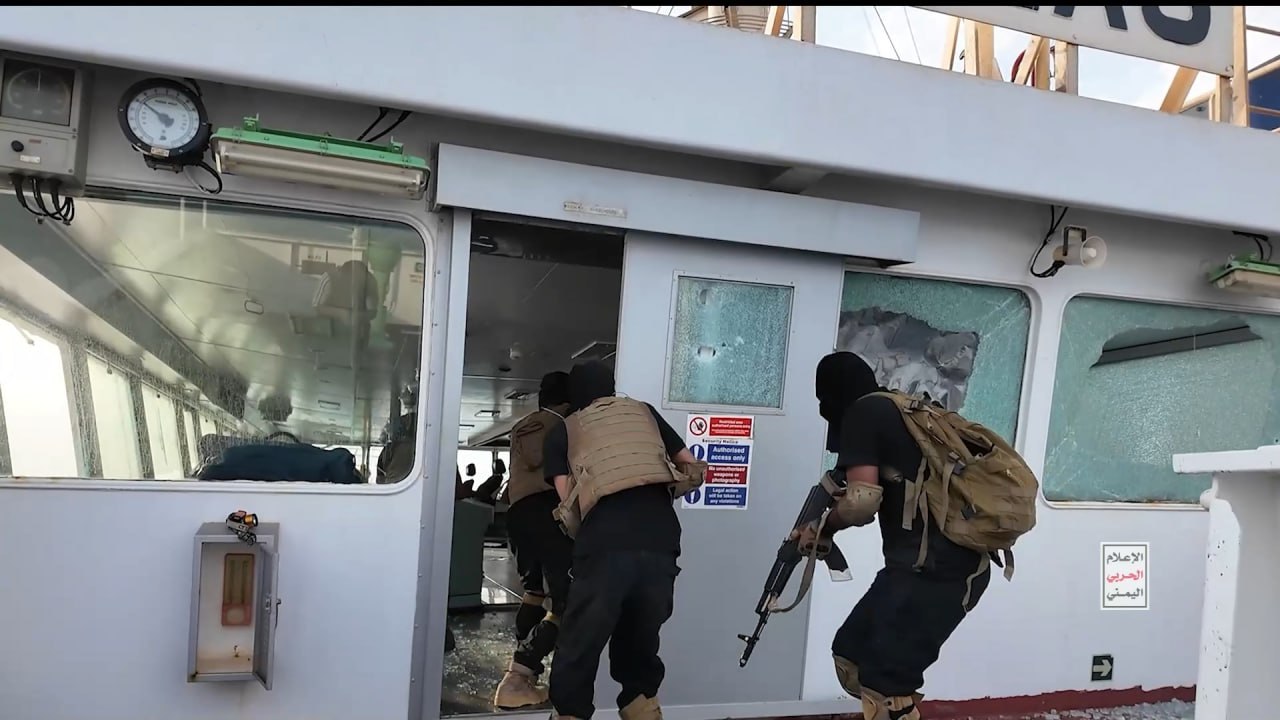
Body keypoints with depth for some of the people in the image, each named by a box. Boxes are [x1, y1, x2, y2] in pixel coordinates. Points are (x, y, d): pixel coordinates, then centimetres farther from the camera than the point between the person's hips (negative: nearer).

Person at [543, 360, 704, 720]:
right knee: (640, 645, 22)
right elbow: (693, 469, 26)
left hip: (605, 545, -3)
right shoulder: (644, 412, 25)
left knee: (579, 652, 9)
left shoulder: (562, 432, 19)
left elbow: (567, 499, 9)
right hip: (660, 541, 3)